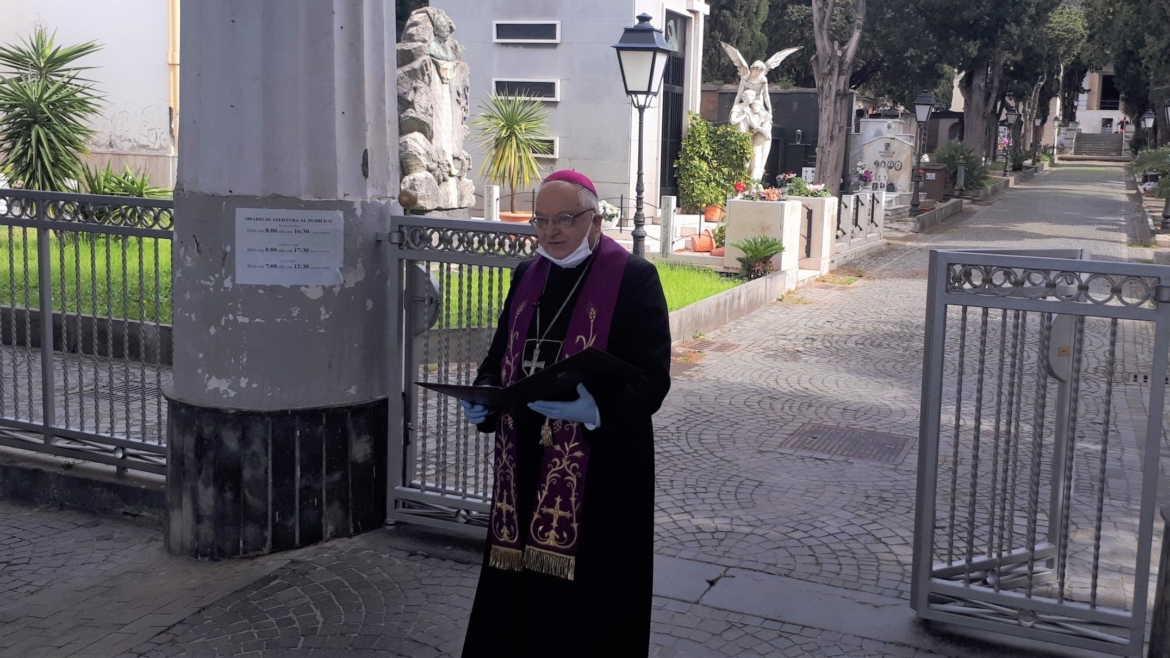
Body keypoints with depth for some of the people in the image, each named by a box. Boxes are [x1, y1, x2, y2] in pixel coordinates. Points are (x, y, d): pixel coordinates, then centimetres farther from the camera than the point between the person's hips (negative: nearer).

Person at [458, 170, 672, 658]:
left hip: (599, 471, -5)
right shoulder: (527, 276, 12)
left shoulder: (634, 279, -7)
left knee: (584, 602, 1)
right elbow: (500, 355, 19)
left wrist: (595, 408, -29)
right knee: (518, 592, 11)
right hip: (525, 468, 6)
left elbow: (652, 378, -12)